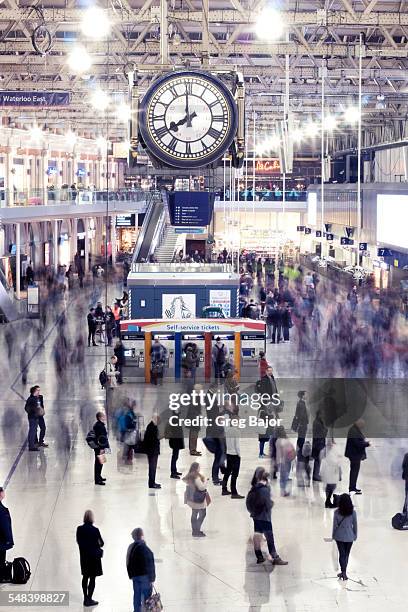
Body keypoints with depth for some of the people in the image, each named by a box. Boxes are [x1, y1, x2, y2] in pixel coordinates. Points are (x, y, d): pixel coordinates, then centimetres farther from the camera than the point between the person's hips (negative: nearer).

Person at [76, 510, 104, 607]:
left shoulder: (79, 529, -6)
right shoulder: (95, 530, -17)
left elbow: (78, 542, 2)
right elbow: (101, 543, -8)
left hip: (83, 556, 5)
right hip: (94, 556, -5)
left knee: (85, 577, 17)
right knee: (92, 578, 2)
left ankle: (86, 598, 24)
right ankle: (89, 600, 3)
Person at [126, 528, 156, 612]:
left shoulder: (131, 547, 9)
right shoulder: (143, 547, -19)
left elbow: (128, 563, 16)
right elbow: (148, 565, -19)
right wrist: (151, 579, -16)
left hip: (134, 576, 8)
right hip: (144, 576, -8)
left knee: (137, 596, 12)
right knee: (146, 596, -3)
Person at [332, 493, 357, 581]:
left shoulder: (337, 512, -15)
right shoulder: (352, 512, -12)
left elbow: (335, 525, -7)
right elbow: (355, 524, -3)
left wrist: (333, 536, 7)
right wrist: (355, 535, 12)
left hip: (339, 537, -1)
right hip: (349, 537, 1)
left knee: (342, 554, 10)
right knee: (346, 554, 16)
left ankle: (343, 572, 6)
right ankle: (344, 572, 25)